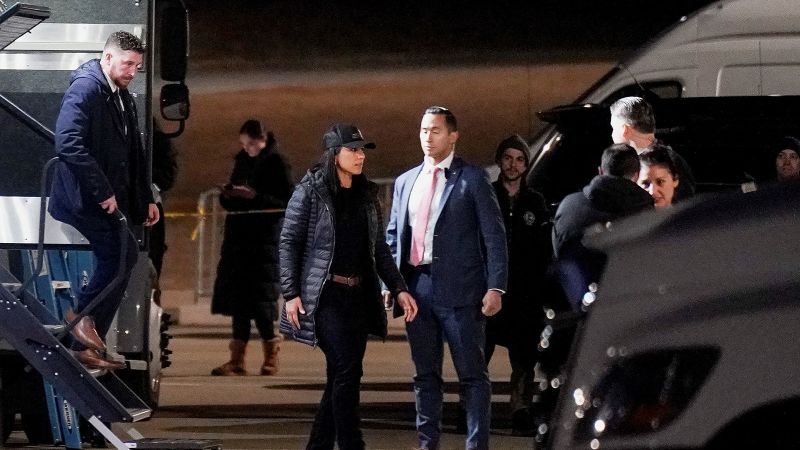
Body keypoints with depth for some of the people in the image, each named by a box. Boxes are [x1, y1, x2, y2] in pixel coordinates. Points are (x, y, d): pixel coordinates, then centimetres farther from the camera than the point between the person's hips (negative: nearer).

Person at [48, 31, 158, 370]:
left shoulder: (124, 99, 17)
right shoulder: (85, 89, -13)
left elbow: (134, 154, 25)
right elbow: (68, 144, -24)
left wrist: (146, 199, 17)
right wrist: (102, 192, -22)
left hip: (108, 199, 9)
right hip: (85, 198, -9)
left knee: (114, 263, 6)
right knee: (125, 253, -19)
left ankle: (86, 347, 11)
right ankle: (82, 313, -5)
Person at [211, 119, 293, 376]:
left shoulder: (276, 164, -4)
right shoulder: (242, 162, 15)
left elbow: (288, 202, -9)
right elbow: (229, 203, 21)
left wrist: (256, 196, -19)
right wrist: (228, 195, -3)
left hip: (263, 239, -7)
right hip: (239, 237, 7)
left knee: (258, 296, -9)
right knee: (237, 294, 3)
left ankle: (271, 354, 2)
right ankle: (237, 359, 3)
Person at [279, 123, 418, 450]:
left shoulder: (367, 196, 13)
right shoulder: (310, 192, -4)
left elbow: (379, 248, 16)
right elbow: (289, 243, -5)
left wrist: (398, 289, 7)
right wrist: (291, 294, -12)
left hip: (359, 295, 6)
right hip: (326, 295, -6)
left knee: (340, 375, 5)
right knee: (347, 371, -14)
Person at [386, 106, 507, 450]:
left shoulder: (472, 178, 1)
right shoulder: (405, 182, 15)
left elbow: (494, 235, -3)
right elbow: (393, 236, 19)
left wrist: (495, 287, -11)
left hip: (459, 289, -5)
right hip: (417, 287, 5)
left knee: (472, 375, -2)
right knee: (425, 375, 10)